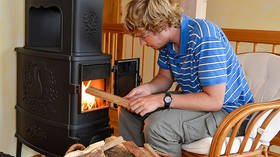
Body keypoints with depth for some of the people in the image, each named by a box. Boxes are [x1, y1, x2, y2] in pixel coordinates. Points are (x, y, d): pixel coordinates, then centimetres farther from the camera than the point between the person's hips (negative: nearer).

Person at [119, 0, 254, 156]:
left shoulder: (204, 38, -28)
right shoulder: (167, 39, -3)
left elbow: (214, 100, -28)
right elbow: (165, 77, 12)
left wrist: (163, 99, -28)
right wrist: (147, 88, -9)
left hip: (227, 110, -8)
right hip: (196, 101, 8)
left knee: (157, 125, -32)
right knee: (129, 110, 5)